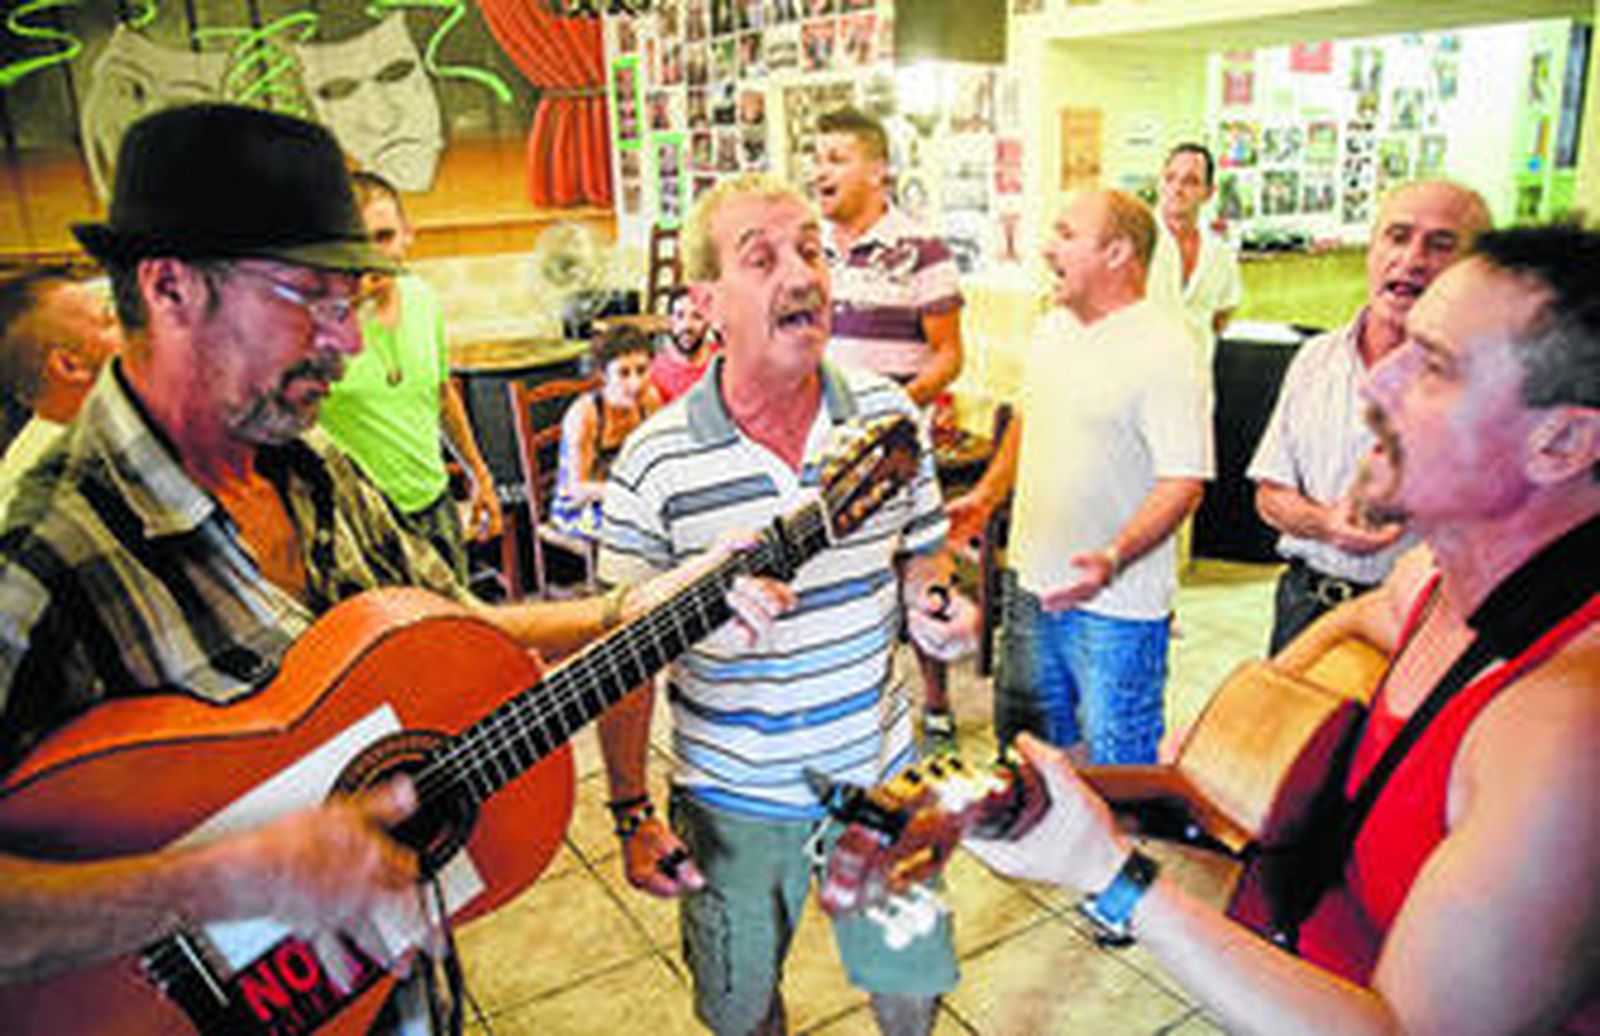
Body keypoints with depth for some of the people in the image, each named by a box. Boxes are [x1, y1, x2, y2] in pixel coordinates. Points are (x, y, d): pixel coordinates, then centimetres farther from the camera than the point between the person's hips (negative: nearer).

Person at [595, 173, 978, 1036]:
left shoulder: (889, 414, -7)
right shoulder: (653, 464, -17)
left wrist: (934, 604, -13)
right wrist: (631, 814, -9)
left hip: (879, 771, 3)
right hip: (734, 801, -2)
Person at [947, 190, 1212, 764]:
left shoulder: (1166, 351, -17)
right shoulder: (1052, 330, 8)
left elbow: (1183, 482, -21)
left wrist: (1112, 560, -32)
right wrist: (986, 495, 16)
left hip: (1116, 600, -7)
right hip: (1029, 582, 8)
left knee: (1116, 765, 3)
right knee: (1022, 745, 20)